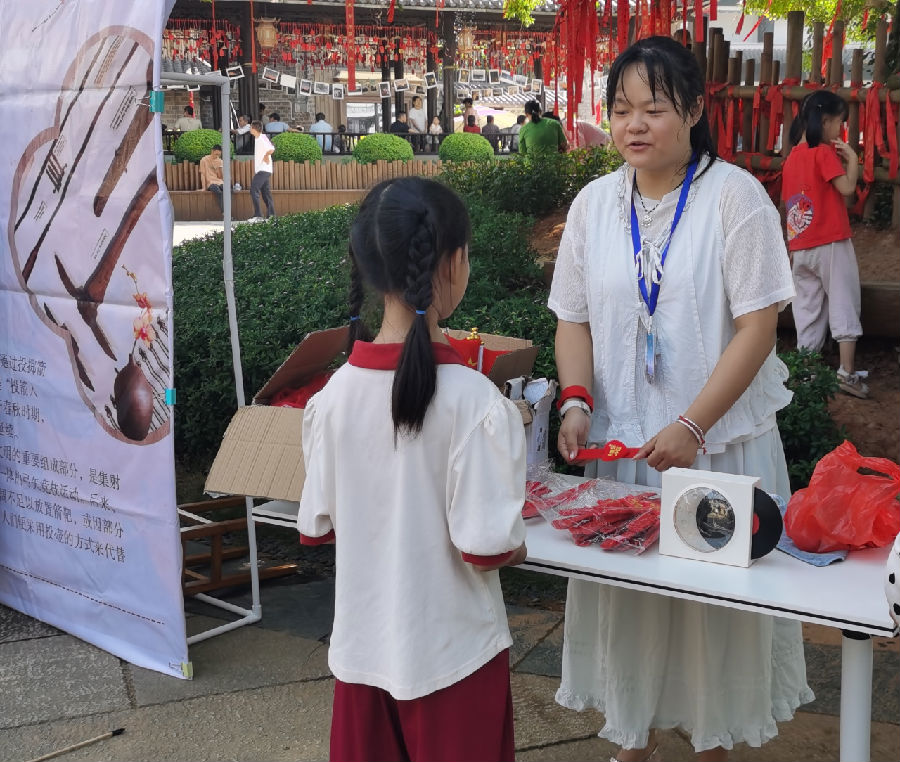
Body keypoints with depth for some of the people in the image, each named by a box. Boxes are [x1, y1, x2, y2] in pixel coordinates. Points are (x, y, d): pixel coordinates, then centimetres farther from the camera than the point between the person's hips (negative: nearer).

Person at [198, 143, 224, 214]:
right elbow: (202, 174, -2)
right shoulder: (204, 160, 1)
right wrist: (204, 187, -12)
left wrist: (219, 166, -10)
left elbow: (220, 176, 5)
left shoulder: (220, 162, 12)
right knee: (218, 192, -36)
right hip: (210, 182, -4)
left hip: (220, 182, 4)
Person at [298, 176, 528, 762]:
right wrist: (518, 548, 2)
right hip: (453, 655, -4)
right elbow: (486, 547, -20)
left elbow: (317, 528, 0)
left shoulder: (333, 396, -9)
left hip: (362, 648, 4)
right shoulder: (475, 401, -22)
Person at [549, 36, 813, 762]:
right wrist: (577, 401, -10)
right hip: (621, 442, 3)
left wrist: (690, 426, -19)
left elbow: (757, 327, -12)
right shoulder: (595, 202, 3)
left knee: (715, 601, 7)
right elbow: (575, 317, 7)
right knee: (624, 591, 11)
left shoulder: (734, 195, -10)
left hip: (721, 442, -3)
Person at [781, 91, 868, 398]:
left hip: (800, 248, 6)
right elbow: (847, 187, -16)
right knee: (844, 304, 0)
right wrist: (852, 158, -4)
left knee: (808, 310, 10)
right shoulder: (824, 152, -8)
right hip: (831, 244, -6)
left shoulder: (791, 157, 13)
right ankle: (847, 372, -4)